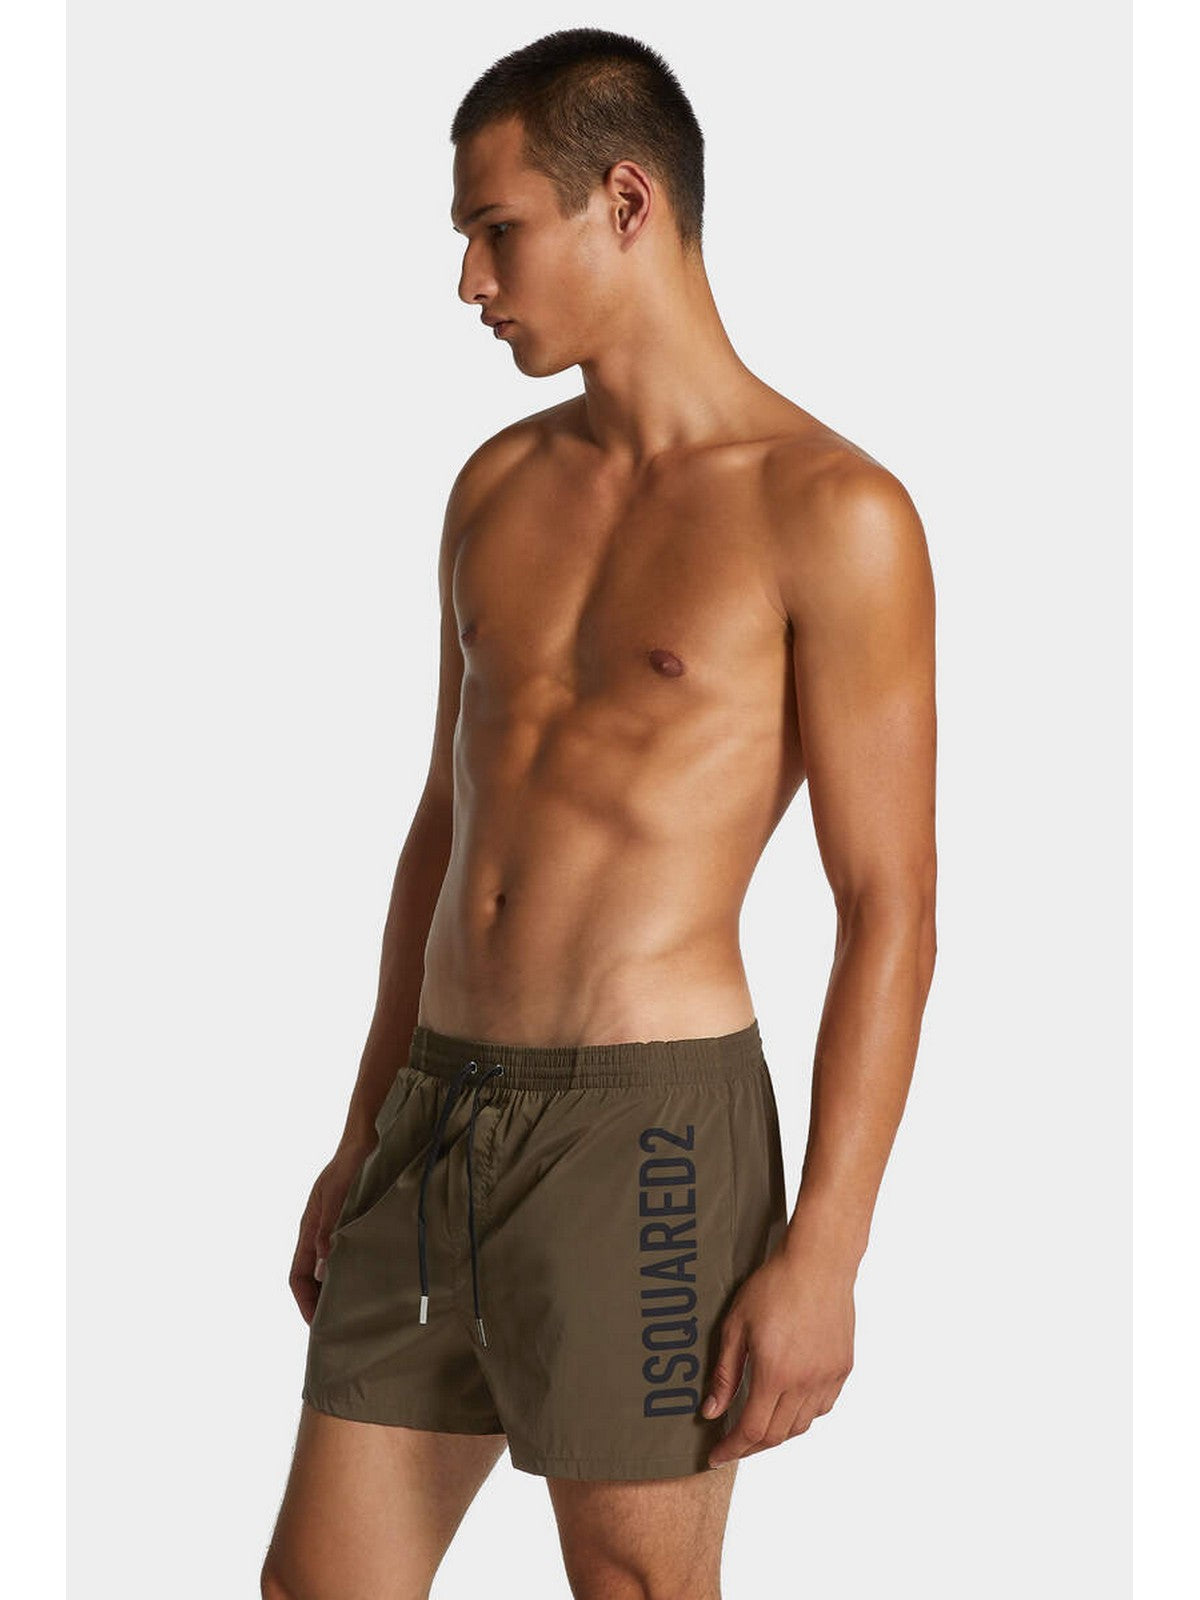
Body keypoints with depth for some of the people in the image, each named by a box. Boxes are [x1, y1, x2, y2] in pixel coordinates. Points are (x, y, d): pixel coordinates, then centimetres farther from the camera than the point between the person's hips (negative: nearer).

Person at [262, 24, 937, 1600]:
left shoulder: (829, 512, -9)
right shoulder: (500, 488, 12)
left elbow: (892, 908, -11)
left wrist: (821, 1253, -15)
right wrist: (365, 1142, 19)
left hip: (648, 1132, -7)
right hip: (444, 1116, 7)